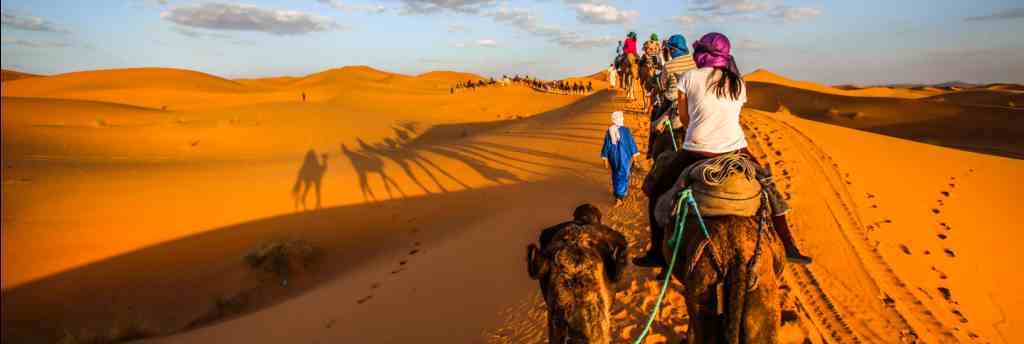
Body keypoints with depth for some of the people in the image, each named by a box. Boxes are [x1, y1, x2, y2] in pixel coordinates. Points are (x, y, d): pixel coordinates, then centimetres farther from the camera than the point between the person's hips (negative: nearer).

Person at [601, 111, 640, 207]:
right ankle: (619, 198, -1)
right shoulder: (625, 130, -17)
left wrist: (606, 159, 1)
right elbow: (631, 142, -10)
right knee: (623, 175, 6)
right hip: (624, 156, -3)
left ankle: (617, 194, 34)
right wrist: (634, 155, 3)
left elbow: (607, 145, -6)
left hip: (613, 156, 3)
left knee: (616, 175, 22)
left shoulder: (609, 131, -11)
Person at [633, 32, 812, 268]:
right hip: (736, 151, 3)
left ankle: (657, 253, 12)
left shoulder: (689, 78, -2)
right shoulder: (738, 83, 9)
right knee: (768, 188, 26)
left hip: (697, 153, -3)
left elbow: (684, 118, 8)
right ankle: (789, 248, 26)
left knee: (657, 192, 16)